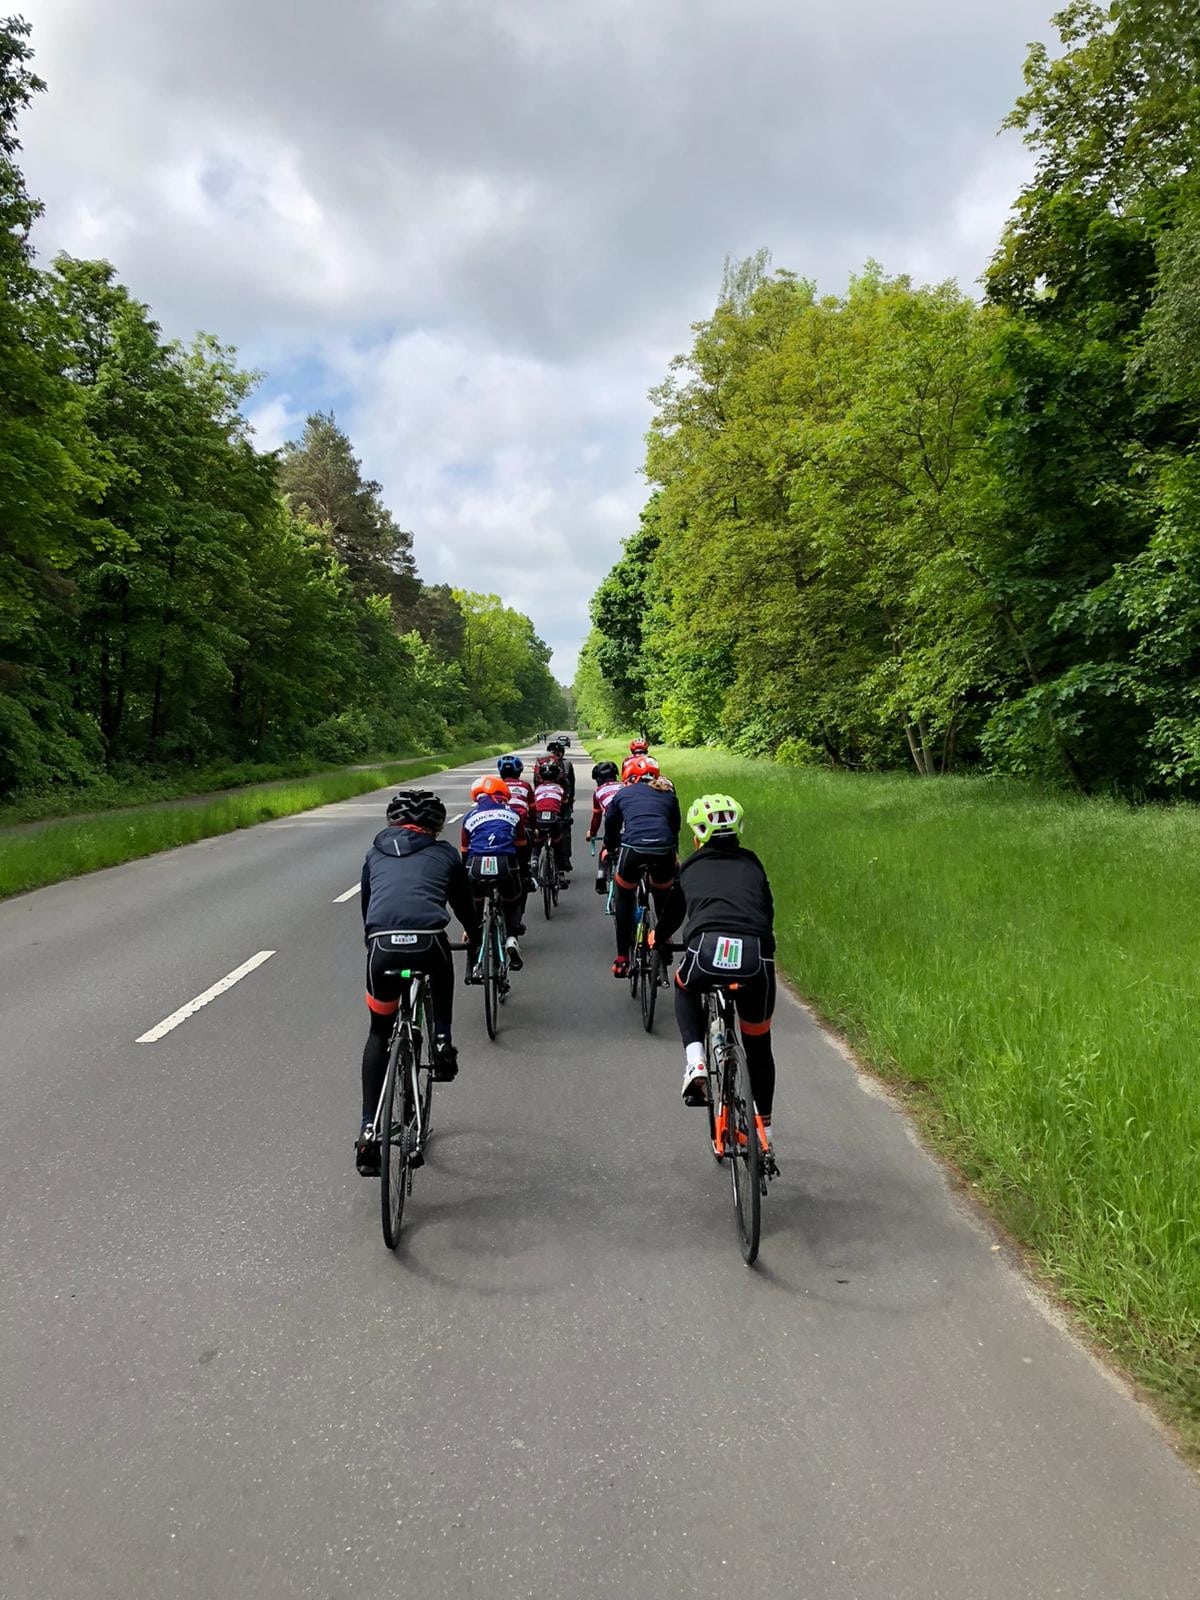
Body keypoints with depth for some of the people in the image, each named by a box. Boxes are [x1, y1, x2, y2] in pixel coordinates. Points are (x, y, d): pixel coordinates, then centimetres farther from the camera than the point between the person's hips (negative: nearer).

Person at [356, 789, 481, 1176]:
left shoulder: (375, 854, 27)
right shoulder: (445, 854, 22)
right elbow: (465, 906, 31)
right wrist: (478, 946, 48)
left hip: (382, 945, 1)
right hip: (428, 942, -1)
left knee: (379, 1033, 22)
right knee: (442, 970, 38)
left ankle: (369, 1130, 15)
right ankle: (441, 1042, 22)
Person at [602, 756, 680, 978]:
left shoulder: (622, 794, 22)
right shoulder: (668, 793, 26)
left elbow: (611, 827, 30)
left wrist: (610, 850, 48)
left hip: (632, 848, -1)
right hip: (664, 850, 1)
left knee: (624, 899, 22)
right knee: (663, 898, 29)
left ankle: (622, 959, 20)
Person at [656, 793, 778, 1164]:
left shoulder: (690, 868, 24)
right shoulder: (752, 865, 26)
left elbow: (673, 911, 38)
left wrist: (657, 939, 60)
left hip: (707, 951, -1)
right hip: (756, 957, 2)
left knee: (684, 987, 36)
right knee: (758, 1044, 26)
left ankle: (695, 1061, 14)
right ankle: (764, 1131, 33)